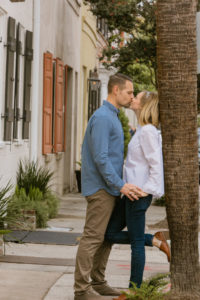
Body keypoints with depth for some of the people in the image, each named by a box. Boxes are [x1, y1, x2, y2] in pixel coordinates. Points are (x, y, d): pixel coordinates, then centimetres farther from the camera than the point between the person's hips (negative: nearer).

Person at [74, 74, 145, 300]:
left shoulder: (111, 117, 18)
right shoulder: (102, 117, -15)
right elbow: (100, 157, -22)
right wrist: (120, 185, -23)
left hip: (109, 188, 10)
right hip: (101, 188, -10)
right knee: (93, 237, -7)